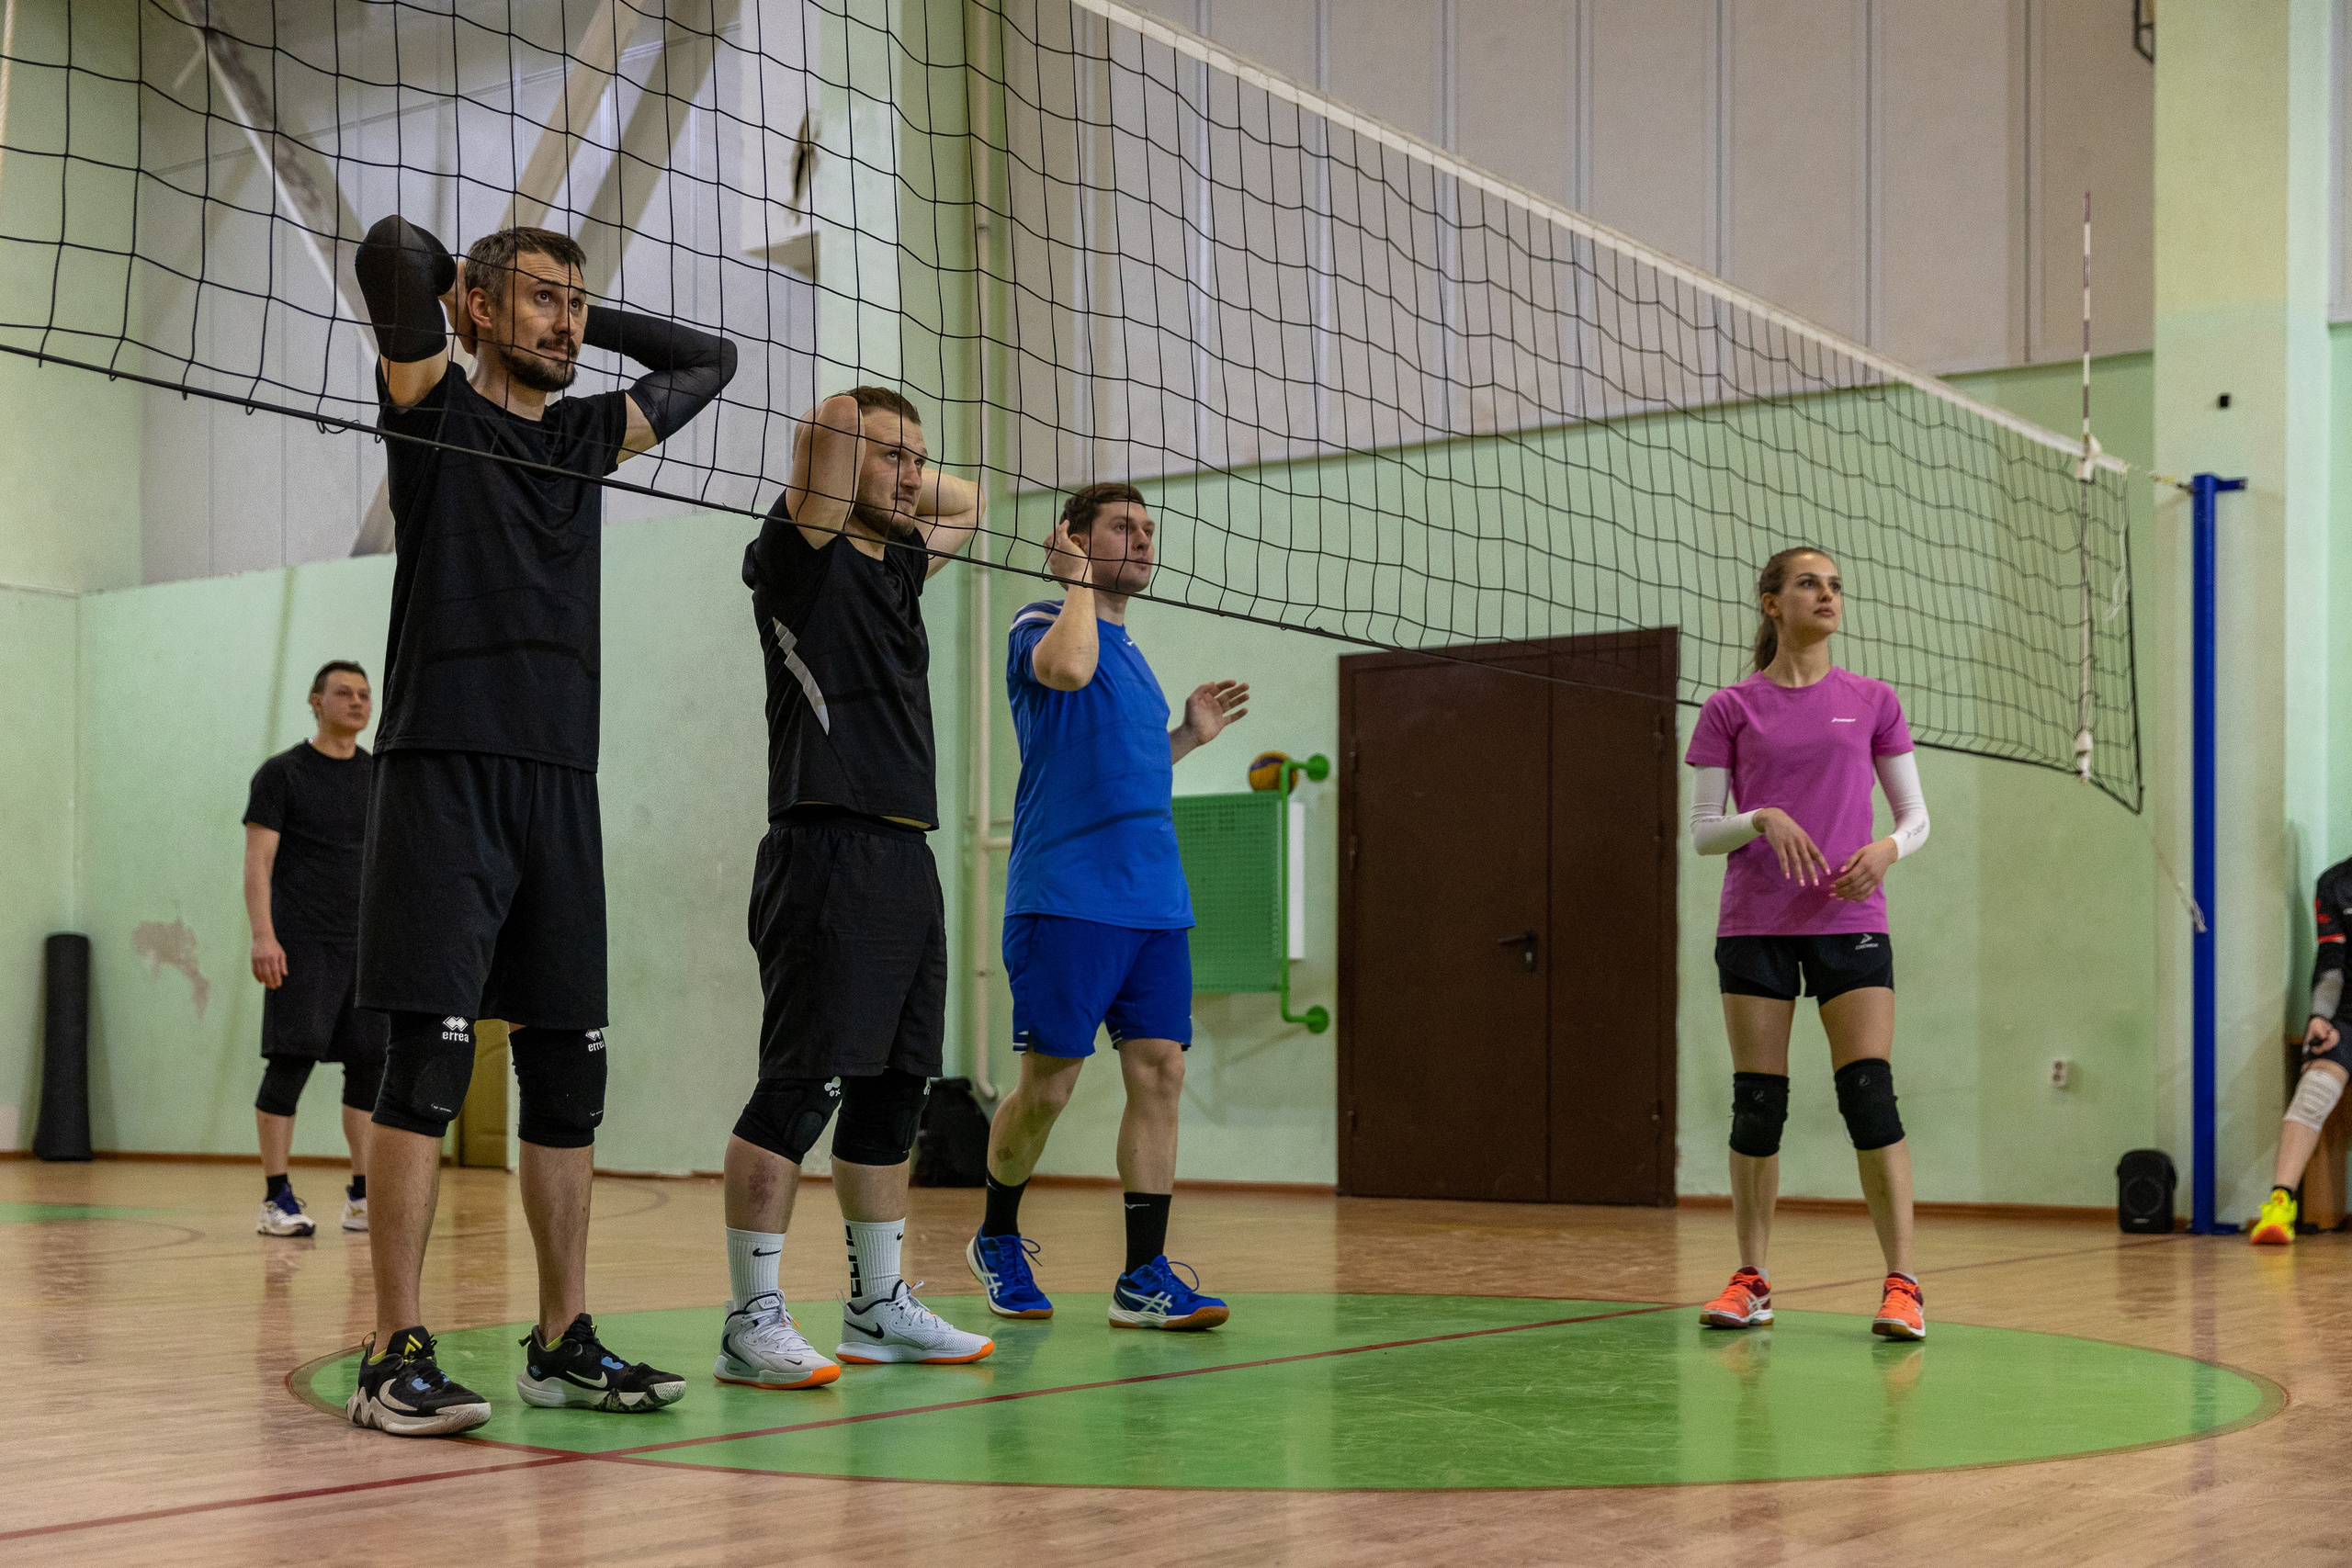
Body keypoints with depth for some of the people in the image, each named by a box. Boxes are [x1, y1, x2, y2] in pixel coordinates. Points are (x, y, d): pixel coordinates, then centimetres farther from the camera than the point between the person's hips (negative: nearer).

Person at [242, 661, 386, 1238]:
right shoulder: (281, 773, 0)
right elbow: (258, 859, -6)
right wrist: (262, 935, -17)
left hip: (367, 945, 5)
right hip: (301, 945, -5)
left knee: (371, 1063, 2)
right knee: (291, 1061, -7)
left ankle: (363, 1198, 9)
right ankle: (276, 1198, -1)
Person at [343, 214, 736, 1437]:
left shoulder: (588, 435, 20)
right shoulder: (434, 408, 4)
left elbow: (708, 361, 32)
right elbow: (393, 248, -11)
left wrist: (581, 317, 23)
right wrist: (455, 275, 10)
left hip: (560, 784, 6)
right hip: (444, 772, -6)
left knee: (568, 1071, 6)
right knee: (430, 1060, -10)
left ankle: (563, 1339, 15)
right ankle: (396, 1355, -8)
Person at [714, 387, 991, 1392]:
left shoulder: (897, 562, 19)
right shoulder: (796, 556, -3)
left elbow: (967, 502, 37)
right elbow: (829, 424, -16)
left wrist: (898, 474, 25)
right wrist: (855, 443, 4)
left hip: (906, 856, 9)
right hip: (827, 850, -9)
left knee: (893, 1090, 12)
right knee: (800, 1088, -10)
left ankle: (880, 1307, 21)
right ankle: (753, 1319, -5)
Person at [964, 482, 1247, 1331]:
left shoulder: (1130, 651, 22)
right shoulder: (1042, 622, -1)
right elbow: (1067, 668, -26)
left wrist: (1190, 736, 19)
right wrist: (1078, 578, -11)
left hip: (1156, 902, 7)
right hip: (1066, 899, -7)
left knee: (1159, 1071, -1)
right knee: (1047, 1084, -2)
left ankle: (1144, 1276, 2)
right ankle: (997, 1239, 20)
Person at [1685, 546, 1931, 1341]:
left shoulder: (1871, 702, 8)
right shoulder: (1731, 710, 4)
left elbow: (1917, 815, 10)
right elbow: (1701, 830, 3)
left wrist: (1887, 848, -11)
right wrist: (1761, 819, -16)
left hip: (1850, 921, 0)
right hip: (1755, 923, 0)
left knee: (1870, 1095, -9)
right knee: (1758, 1103, 2)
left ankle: (1902, 1284, -6)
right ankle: (1752, 1280, 13)